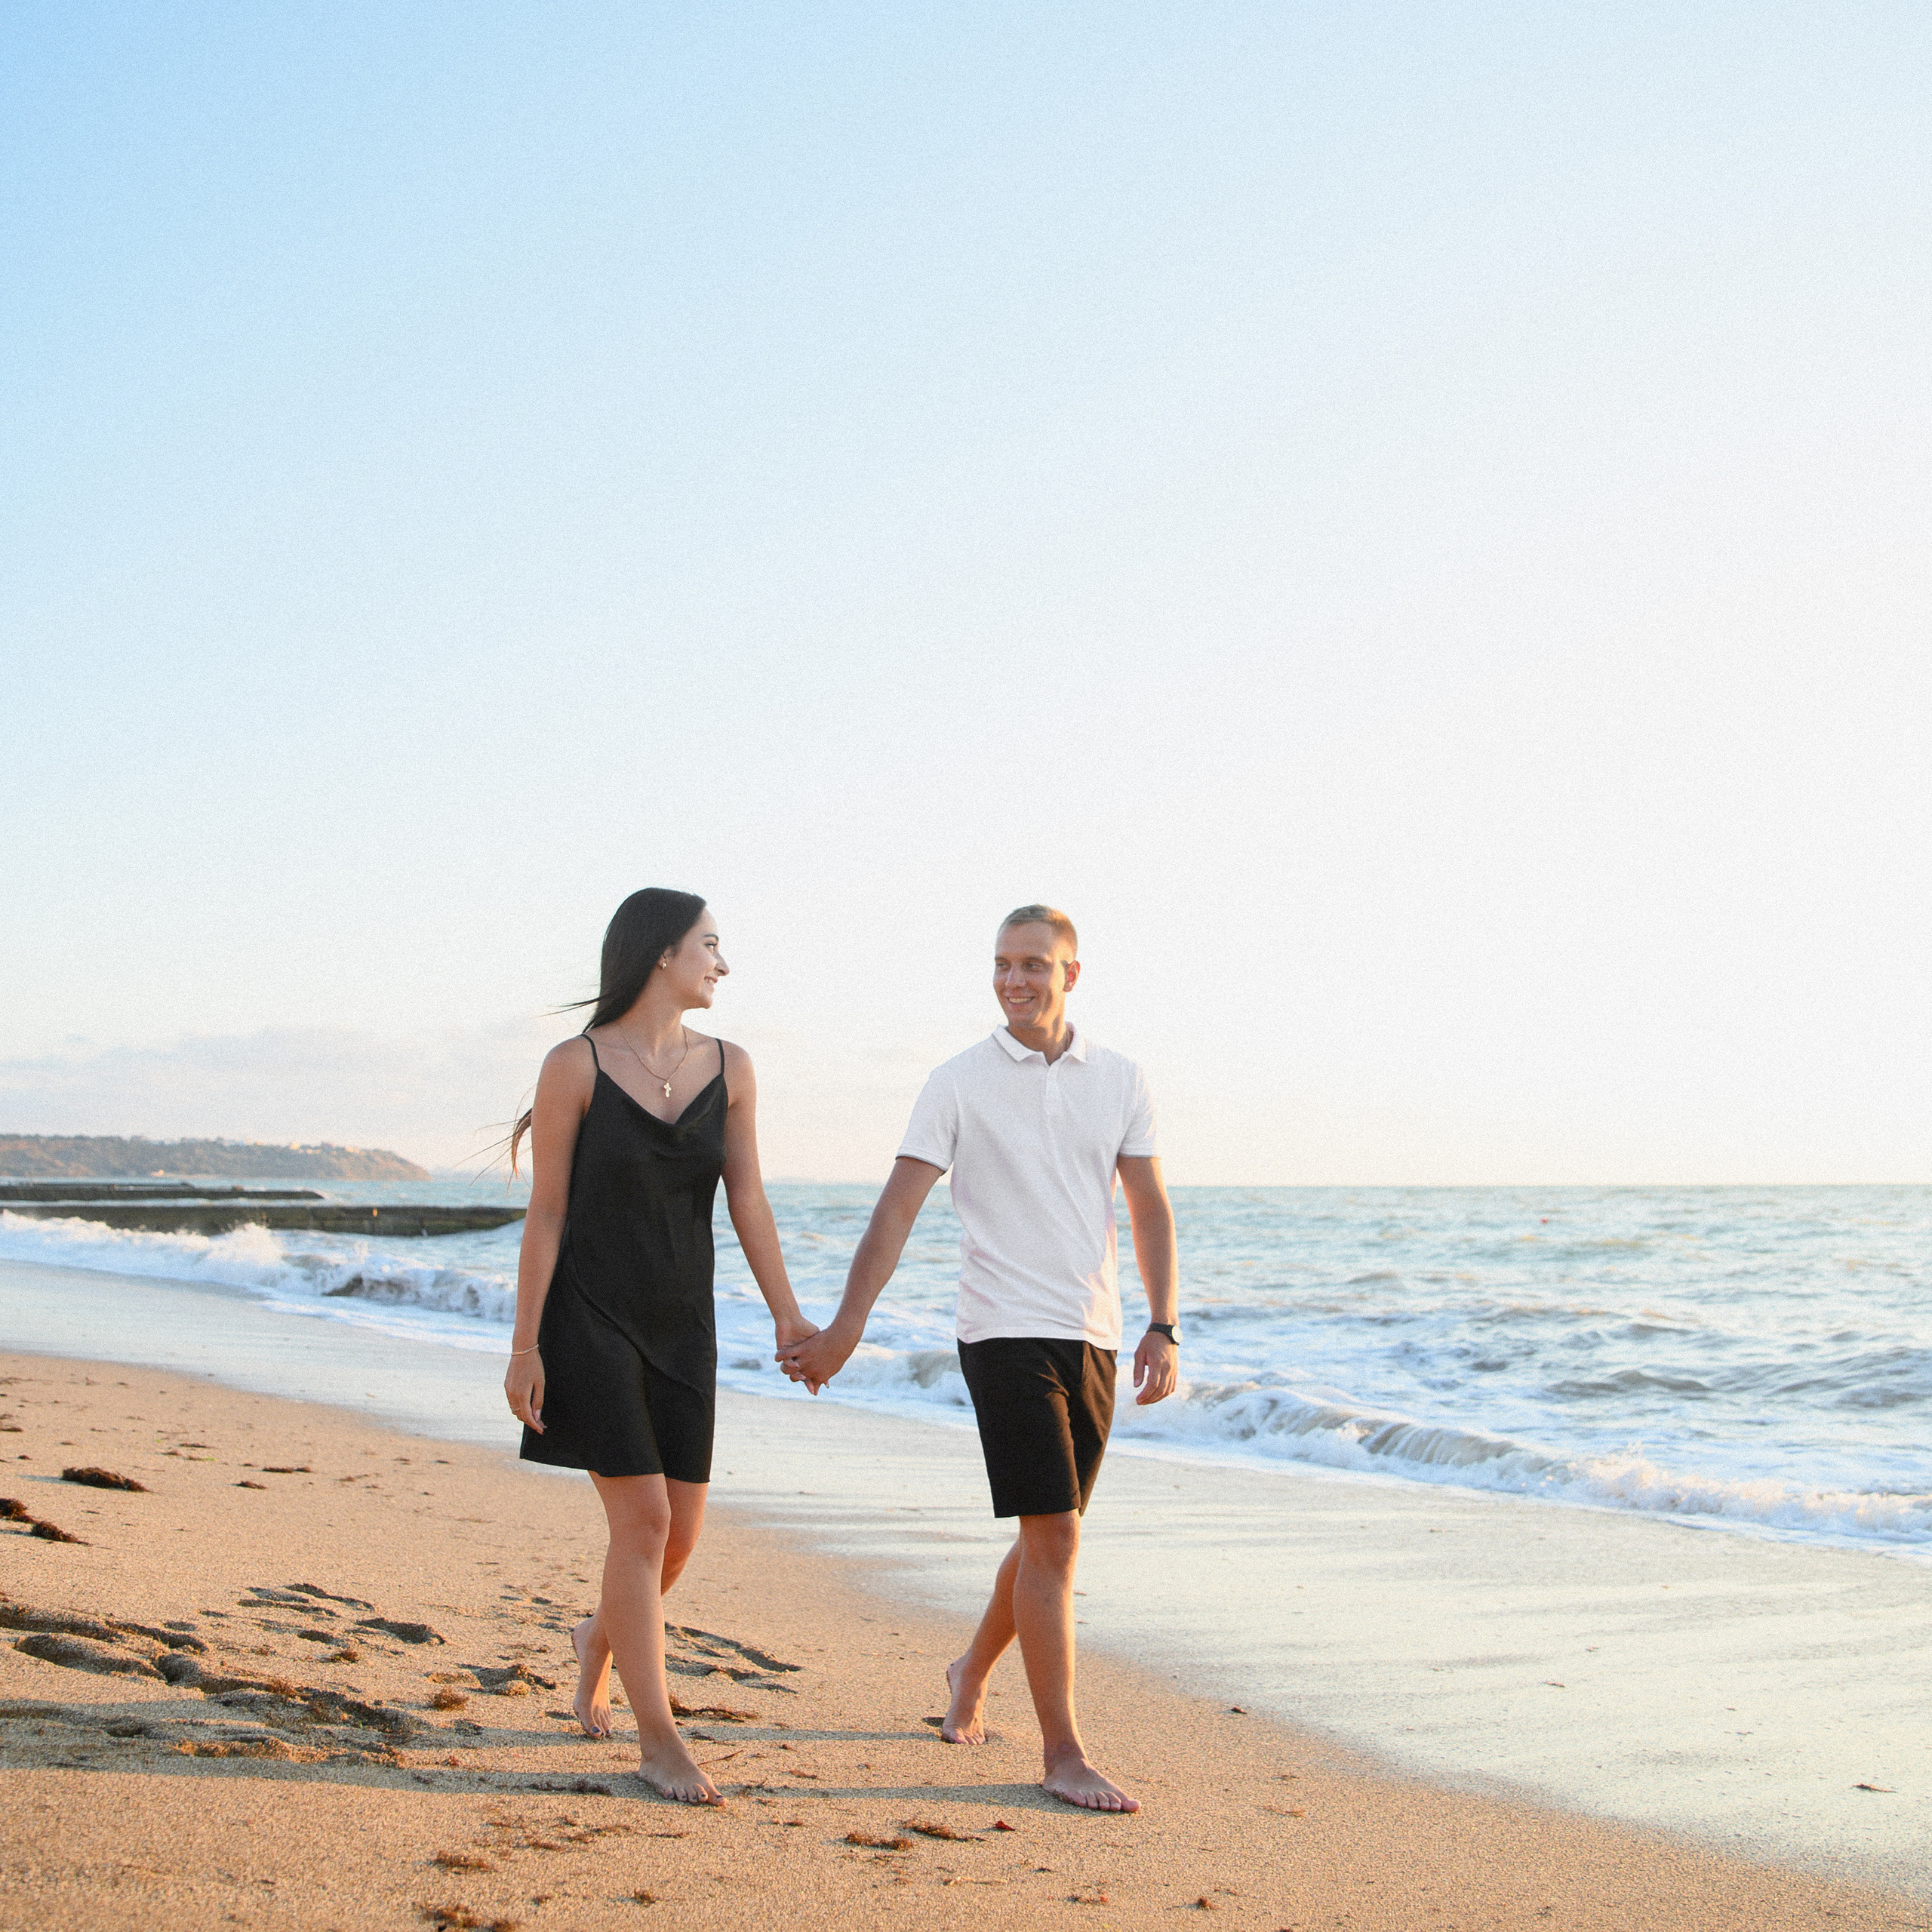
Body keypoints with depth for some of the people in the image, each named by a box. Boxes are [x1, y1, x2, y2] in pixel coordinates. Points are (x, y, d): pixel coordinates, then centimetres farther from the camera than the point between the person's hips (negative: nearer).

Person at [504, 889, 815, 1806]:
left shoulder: (729, 1068, 4)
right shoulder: (576, 1066, -8)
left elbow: (747, 1202, 3)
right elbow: (545, 1213, -7)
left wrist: (787, 1316, -5)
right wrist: (525, 1345, -8)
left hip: (682, 1325, 5)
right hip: (589, 1317, -5)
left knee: (681, 1530, 6)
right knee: (643, 1518, -10)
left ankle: (600, 1635, 38)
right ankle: (658, 1740, 0)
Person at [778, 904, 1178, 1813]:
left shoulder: (1119, 1080, 7)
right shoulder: (960, 1082, -2)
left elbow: (1150, 1209, 10)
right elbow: (898, 1206, -5)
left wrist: (1162, 1328, 0)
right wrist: (845, 1326, -11)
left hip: (1093, 1337, 4)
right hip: (1007, 1334, -4)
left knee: (1047, 1538, 14)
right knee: (1053, 1539, -11)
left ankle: (972, 1670, 39)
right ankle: (1063, 1753, -5)